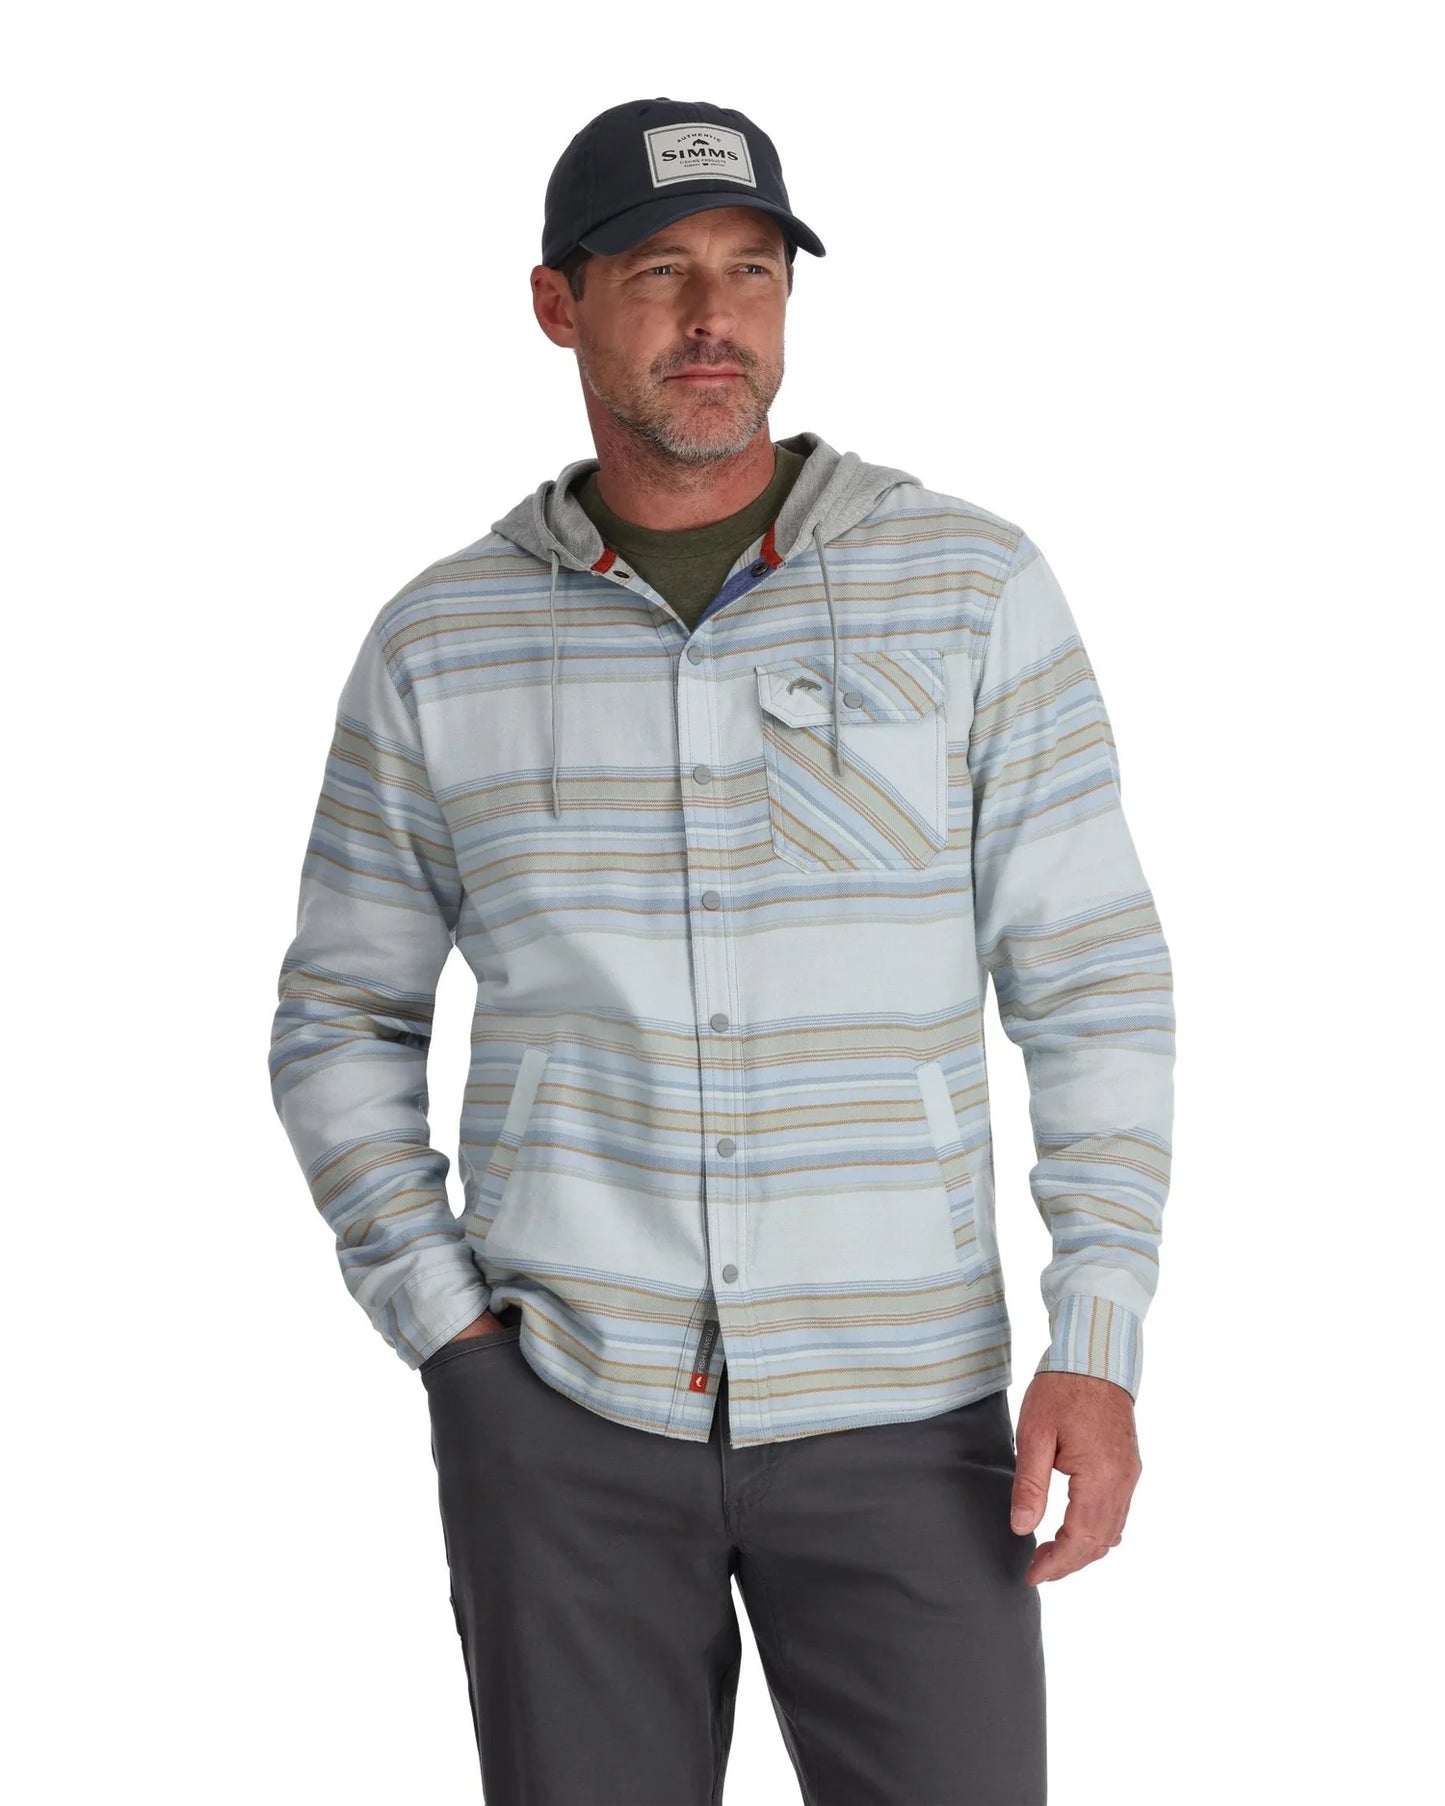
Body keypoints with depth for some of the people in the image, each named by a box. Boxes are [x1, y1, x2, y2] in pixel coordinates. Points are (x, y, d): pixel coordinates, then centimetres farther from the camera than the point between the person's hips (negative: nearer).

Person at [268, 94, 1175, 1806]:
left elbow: (1092, 986, -3)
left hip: (891, 1405, 0)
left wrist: (1098, 1351, -11)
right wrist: (444, 1330, -4)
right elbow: (342, 1024, 9)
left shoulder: (973, 587, -5)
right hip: (567, 1404, 1)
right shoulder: (442, 641, -1)